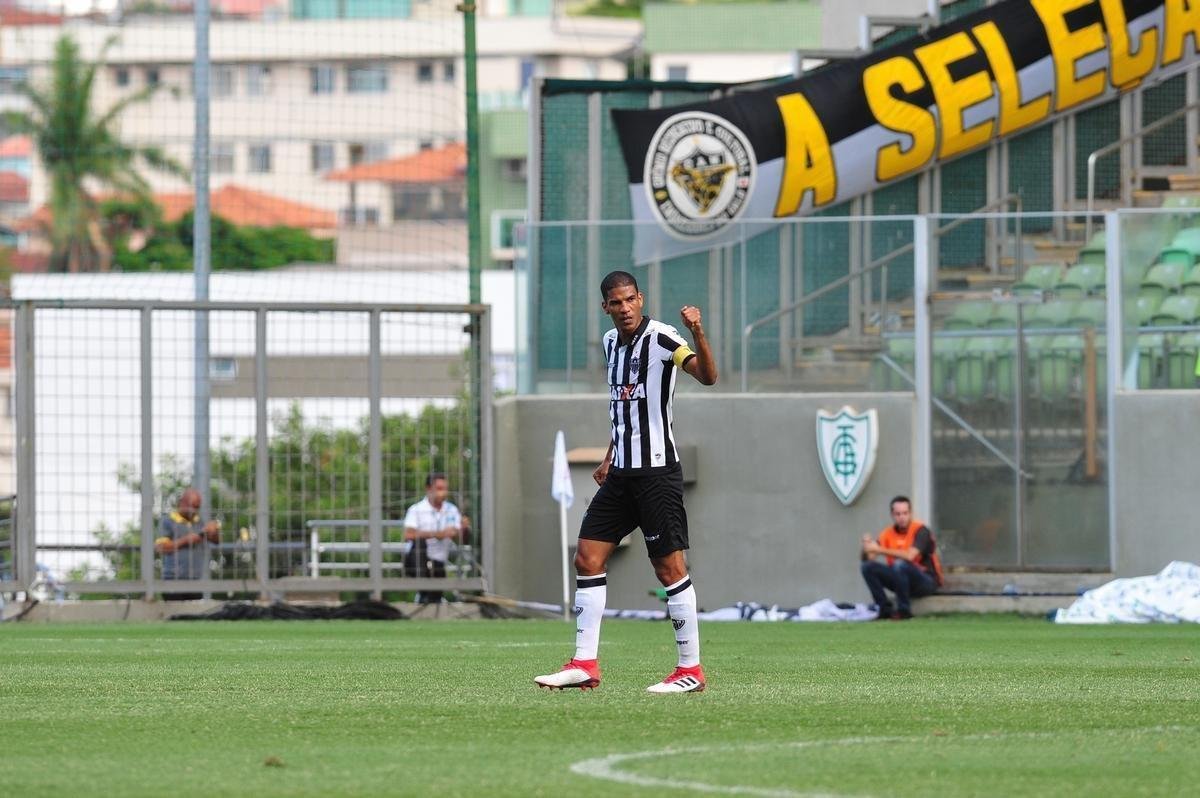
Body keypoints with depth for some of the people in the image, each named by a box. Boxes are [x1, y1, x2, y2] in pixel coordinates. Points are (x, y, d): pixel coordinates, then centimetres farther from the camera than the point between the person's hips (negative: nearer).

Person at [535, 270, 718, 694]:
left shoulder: (660, 337, -11)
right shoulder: (611, 342, 13)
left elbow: (707, 375, -26)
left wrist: (698, 333, -42)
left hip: (657, 471, -8)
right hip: (621, 472, 8)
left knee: (670, 567, -6)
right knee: (588, 559, 3)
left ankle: (691, 669, 0)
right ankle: (585, 664, 6)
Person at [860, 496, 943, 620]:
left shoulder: (920, 530, -14)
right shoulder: (888, 534, 2)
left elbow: (910, 556, -30)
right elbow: (868, 558, -3)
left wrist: (880, 550, -31)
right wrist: (866, 548, -26)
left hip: (927, 580, -6)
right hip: (902, 578, 6)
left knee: (899, 564, -35)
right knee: (868, 567, -12)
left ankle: (904, 610, -24)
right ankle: (885, 609, -11)